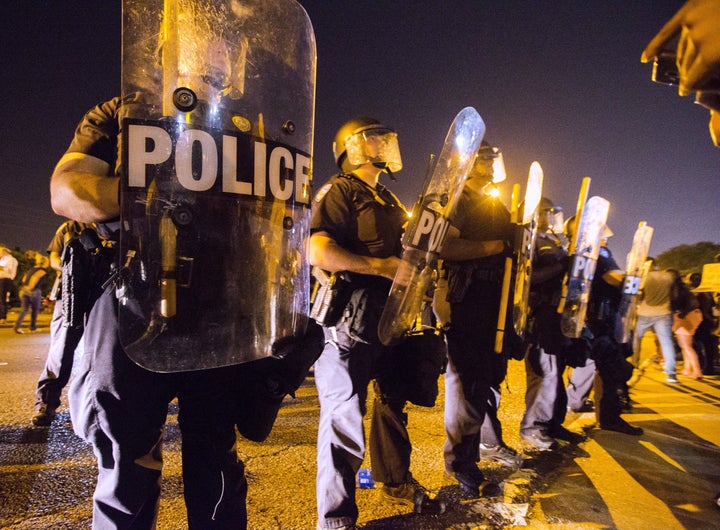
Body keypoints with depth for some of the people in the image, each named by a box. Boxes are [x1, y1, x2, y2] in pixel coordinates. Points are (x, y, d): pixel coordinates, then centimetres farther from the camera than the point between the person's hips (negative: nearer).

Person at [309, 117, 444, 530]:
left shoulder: (387, 199, 18)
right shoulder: (339, 191, -9)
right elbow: (318, 252, -24)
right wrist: (382, 267, -22)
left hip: (390, 317, 9)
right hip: (351, 320, -9)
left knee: (393, 403, 20)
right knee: (346, 415, -2)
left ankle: (398, 482, 40)